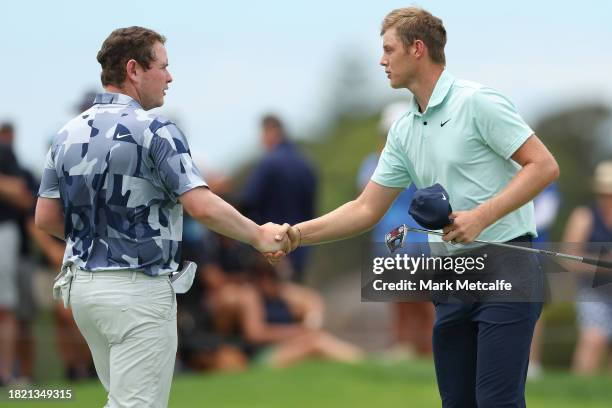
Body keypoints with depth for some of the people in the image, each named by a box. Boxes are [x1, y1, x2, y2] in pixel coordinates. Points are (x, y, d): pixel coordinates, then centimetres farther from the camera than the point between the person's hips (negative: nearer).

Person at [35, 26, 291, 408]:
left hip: (82, 286, 8)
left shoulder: (69, 133, 7)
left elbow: (46, 217, 9)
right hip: (137, 290, -7)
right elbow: (203, 206, -21)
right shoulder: (153, 131, -14)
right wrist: (259, 237, -7)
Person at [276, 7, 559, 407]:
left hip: (504, 267, -8)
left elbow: (544, 165, -13)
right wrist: (298, 234, 4)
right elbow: (366, 209, 16)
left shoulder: (477, 102, -9)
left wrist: (481, 217, -21)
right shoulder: (403, 132, 14)